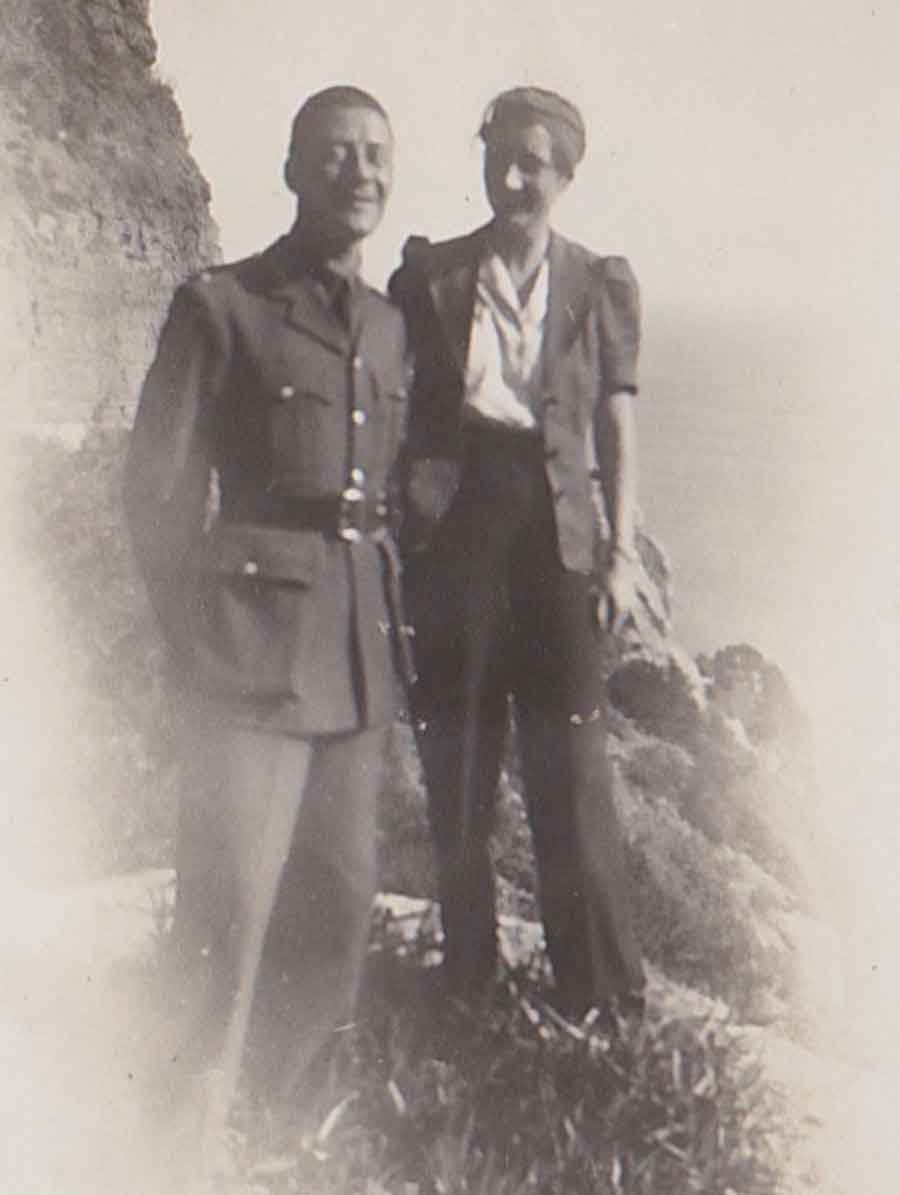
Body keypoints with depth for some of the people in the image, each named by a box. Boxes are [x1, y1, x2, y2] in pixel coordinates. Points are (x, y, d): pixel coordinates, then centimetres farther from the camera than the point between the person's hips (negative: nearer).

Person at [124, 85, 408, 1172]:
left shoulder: (387, 325, 16)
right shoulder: (219, 305, -2)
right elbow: (155, 488, -4)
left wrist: (390, 620, 13)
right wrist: (196, 643, -7)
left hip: (362, 653, 6)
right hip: (257, 640, -6)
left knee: (339, 901, 11)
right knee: (231, 903, -5)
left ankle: (275, 1113, 28)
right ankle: (193, 1135, 11)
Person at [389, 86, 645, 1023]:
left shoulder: (601, 284, 10)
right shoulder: (429, 275, 9)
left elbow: (617, 427, 8)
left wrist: (621, 551, 0)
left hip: (555, 528, -1)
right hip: (451, 530, 1)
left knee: (572, 770, -2)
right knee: (454, 763, 6)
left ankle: (605, 1002, 10)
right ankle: (466, 983, 19)